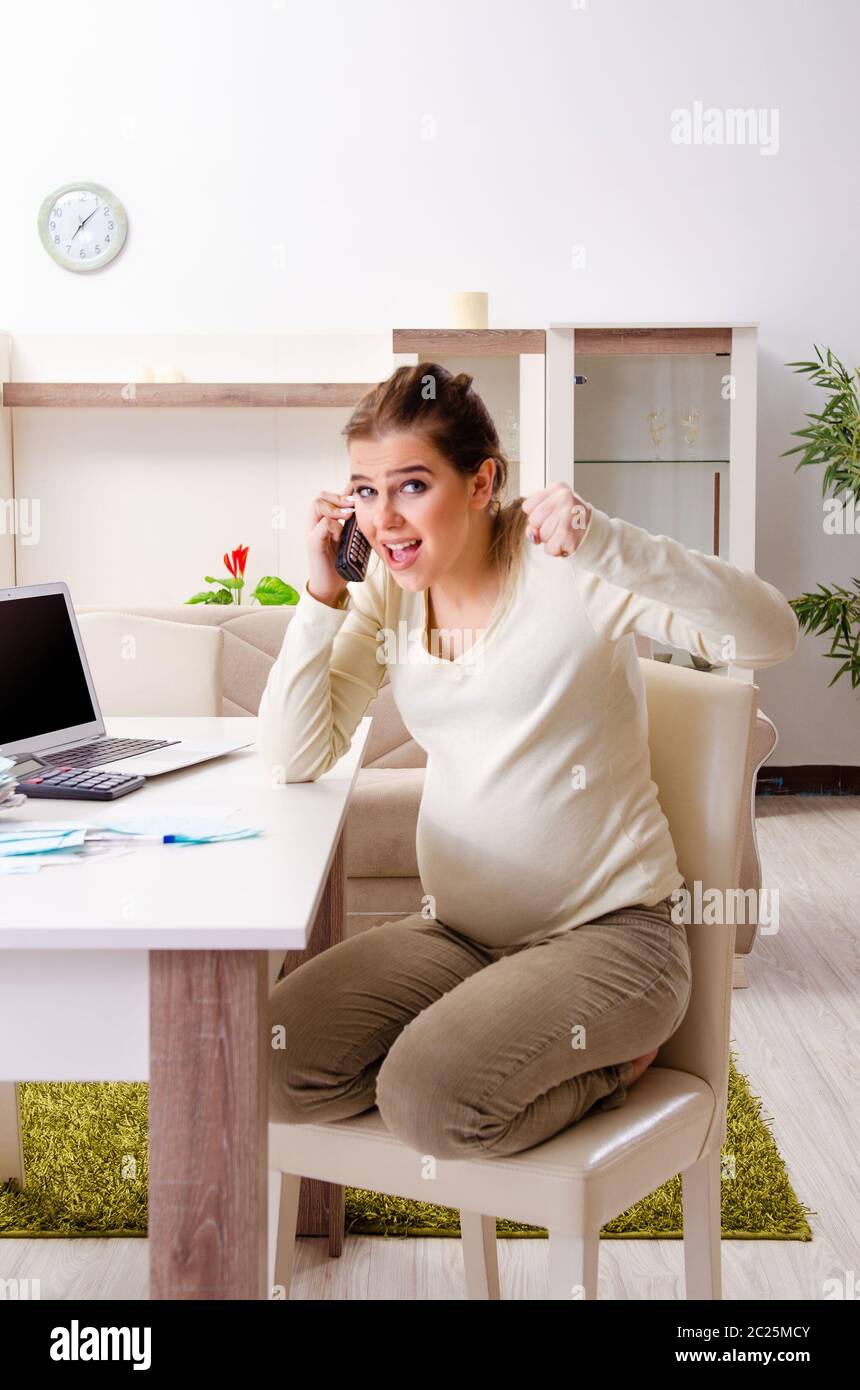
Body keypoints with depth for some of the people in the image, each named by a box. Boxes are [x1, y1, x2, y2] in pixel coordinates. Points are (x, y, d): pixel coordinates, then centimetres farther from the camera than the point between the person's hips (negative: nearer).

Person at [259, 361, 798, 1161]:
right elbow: (295, 759, 0)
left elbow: (771, 636, -23)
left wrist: (606, 545, -35)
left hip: (607, 930, -6)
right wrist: (322, 596, -9)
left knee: (430, 1102, -27)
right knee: (275, 1071, -13)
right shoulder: (389, 593, 5)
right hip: (458, 931, 6)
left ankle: (609, 1057, 3)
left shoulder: (568, 569, -11)